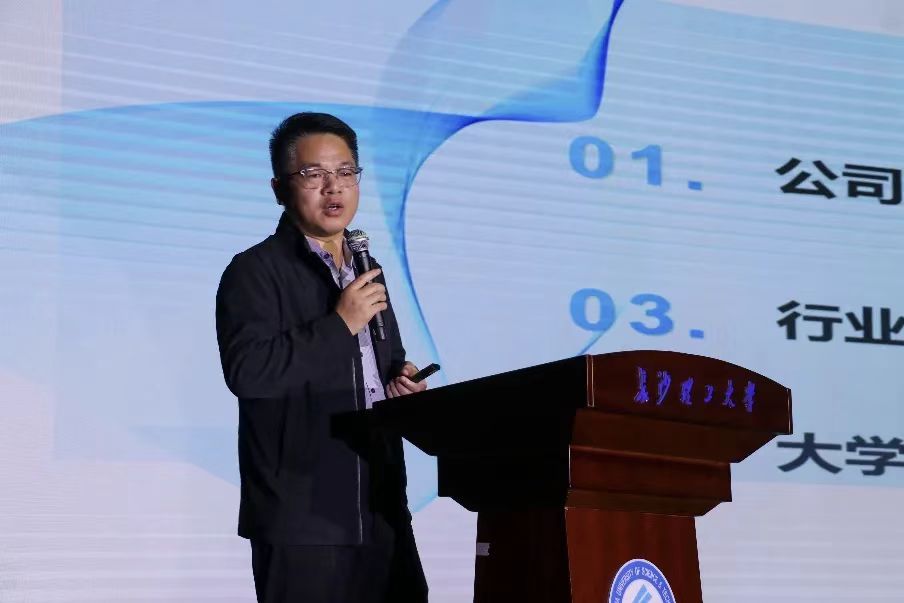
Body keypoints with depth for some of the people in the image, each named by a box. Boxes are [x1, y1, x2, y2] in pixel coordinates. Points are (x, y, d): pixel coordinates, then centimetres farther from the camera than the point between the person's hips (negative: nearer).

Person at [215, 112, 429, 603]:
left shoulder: (367, 269, 18)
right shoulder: (255, 272, -6)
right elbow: (246, 370, -22)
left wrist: (403, 382, 9)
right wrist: (340, 323, -19)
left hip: (381, 510, 7)